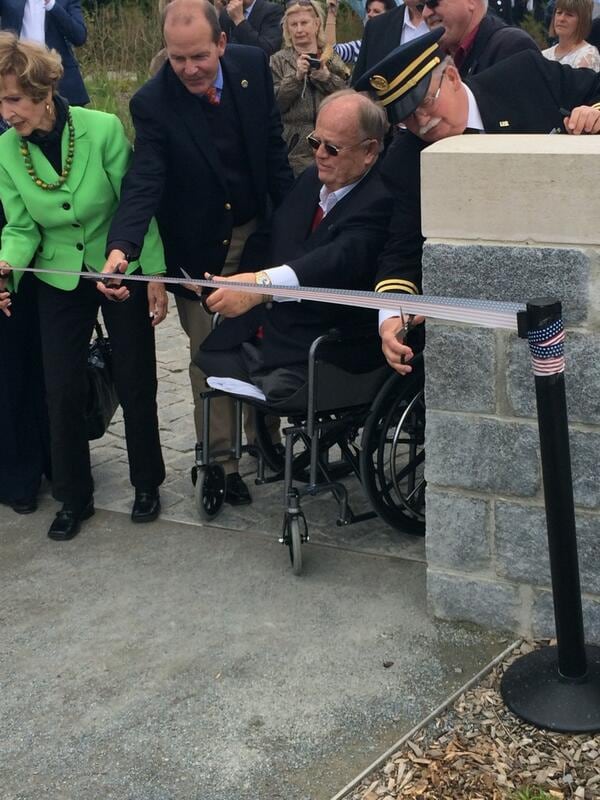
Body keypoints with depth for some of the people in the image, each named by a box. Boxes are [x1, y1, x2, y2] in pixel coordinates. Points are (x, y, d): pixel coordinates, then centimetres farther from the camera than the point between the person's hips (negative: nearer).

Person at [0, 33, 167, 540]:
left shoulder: (103, 129, -21)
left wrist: (155, 277, -11)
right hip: (60, 280, 3)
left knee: (135, 383, 7)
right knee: (63, 389, 3)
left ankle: (147, 483, 28)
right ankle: (74, 497, 21)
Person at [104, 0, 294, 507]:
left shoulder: (253, 66, -9)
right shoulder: (153, 103, -20)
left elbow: (273, 146, 1)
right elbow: (144, 182, -28)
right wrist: (121, 247, -45)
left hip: (257, 233, 3)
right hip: (198, 249, -3)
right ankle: (219, 460, 21)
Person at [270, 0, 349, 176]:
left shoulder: (333, 59, 10)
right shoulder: (278, 61, 5)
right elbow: (274, 104, -6)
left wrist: (327, 77, -12)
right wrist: (296, 76, -15)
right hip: (294, 149, -2)